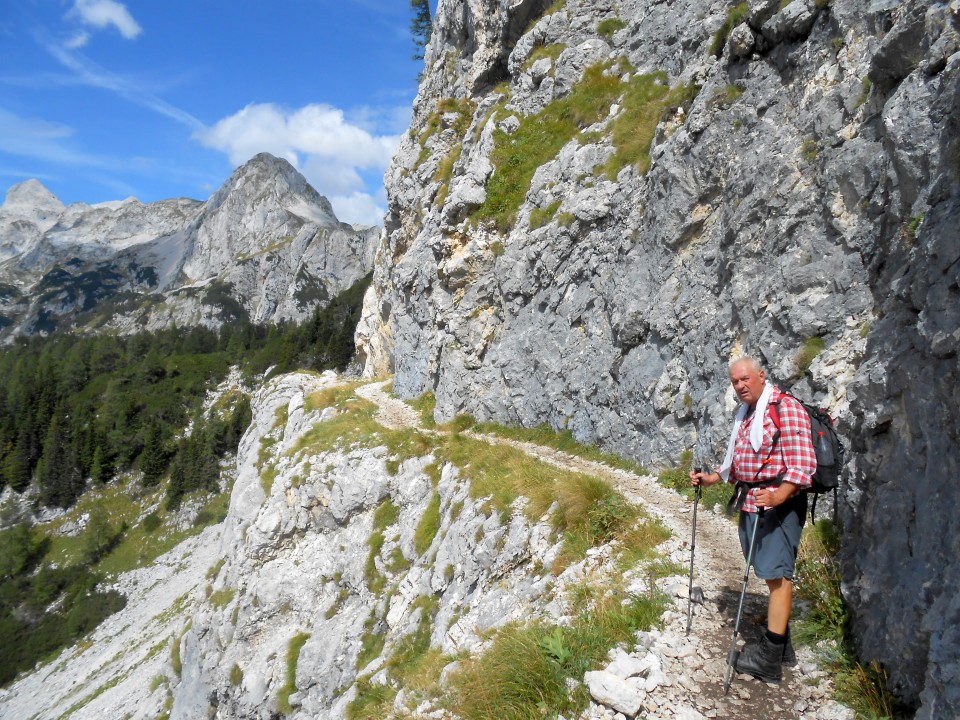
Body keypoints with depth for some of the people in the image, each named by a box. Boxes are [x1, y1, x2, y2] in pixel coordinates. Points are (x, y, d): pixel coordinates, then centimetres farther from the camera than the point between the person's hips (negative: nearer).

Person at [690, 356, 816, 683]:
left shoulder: (786, 408, -11)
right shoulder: (744, 414, 17)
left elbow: (802, 463, -19)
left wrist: (778, 497, -31)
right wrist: (711, 478, 18)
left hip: (779, 505, -9)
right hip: (750, 503, 9)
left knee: (777, 574, -7)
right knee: (771, 573, 13)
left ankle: (769, 659, -4)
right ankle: (780, 644, 22)